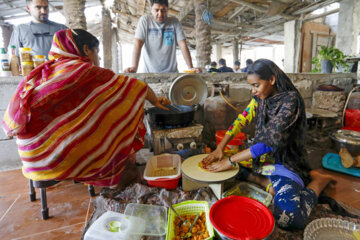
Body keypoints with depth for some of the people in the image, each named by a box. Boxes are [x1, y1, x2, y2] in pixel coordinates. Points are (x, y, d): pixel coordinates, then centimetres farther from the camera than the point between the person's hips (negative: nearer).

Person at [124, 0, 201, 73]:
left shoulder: (174, 22, 5)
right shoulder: (145, 20, 2)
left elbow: (183, 45, -1)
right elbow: (138, 43, -7)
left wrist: (191, 67, -14)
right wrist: (134, 67, -22)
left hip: (171, 72, 1)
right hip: (149, 72, -1)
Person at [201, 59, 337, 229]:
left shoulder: (290, 100, -22)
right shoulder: (260, 98, 0)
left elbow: (270, 141, -29)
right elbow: (240, 121, 0)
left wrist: (231, 160, -28)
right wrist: (219, 149, -12)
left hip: (284, 162, -6)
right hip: (261, 156, 7)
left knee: (289, 217, -25)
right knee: (222, 162, -2)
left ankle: (318, 180, 4)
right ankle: (267, 182, -1)